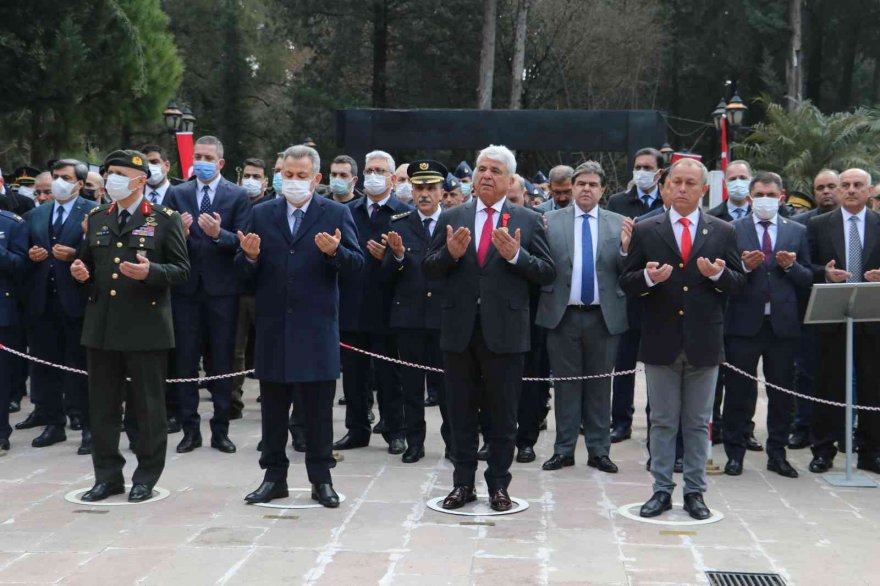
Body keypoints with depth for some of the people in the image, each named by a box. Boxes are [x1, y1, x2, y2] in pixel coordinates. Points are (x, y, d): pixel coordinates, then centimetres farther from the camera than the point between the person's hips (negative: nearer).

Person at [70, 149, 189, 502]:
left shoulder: (164, 219, -1)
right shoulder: (96, 218, 13)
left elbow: (181, 270, -4)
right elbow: (88, 262, 21)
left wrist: (151, 271, -22)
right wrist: (81, 271, -2)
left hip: (146, 327, -5)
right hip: (101, 326, 5)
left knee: (148, 406, 4)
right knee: (102, 405, 9)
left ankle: (146, 478, 15)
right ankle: (108, 476, 20)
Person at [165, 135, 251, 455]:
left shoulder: (237, 195, 0)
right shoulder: (176, 194, 7)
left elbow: (243, 242, -7)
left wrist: (219, 234, -24)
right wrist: (179, 232, -19)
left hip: (222, 288, -2)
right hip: (186, 288, 2)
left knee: (222, 363, 5)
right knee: (185, 361, 6)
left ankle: (220, 429, 13)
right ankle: (190, 429, 14)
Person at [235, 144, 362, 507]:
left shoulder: (336, 213, 2)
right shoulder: (262, 214, 8)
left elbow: (357, 261, -5)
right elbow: (244, 270, 6)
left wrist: (335, 252, -25)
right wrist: (249, 256, -16)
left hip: (317, 325, -2)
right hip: (273, 324, 3)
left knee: (318, 407, 4)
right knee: (273, 406, 10)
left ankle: (321, 479, 13)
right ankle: (274, 476, 20)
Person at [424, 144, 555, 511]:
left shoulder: (528, 221, 2)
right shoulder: (452, 218, 7)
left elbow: (547, 274, -2)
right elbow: (430, 270, 5)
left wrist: (516, 255, -17)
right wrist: (449, 253, -15)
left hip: (504, 330, -2)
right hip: (459, 329, 2)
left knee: (502, 415, 6)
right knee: (461, 412, 10)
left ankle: (498, 486, 18)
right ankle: (463, 483, 21)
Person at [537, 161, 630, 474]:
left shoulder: (618, 224, 4)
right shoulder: (551, 221, 2)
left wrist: (626, 248, -18)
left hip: (604, 316, 1)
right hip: (563, 315, -1)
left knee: (600, 385, 9)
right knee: (565, 385, 8)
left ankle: (598, 450, 18)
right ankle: (564, 449, 17)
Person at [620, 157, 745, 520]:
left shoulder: (723, 233, 5)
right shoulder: (645, 231, 3)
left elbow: (739, 283, 5)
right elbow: (626, 283, 1)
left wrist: (718, 275, -16)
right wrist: (648, 278, -20)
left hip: (704, 342, 1)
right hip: (661, 341, 0)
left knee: (698, 422, 8)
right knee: (662, 421, 8)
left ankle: (695, 492, 17)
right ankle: (662, 490, 17)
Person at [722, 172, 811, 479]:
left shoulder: (797, 231, 11)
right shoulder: (733, 230, 3)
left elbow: (808, 280, 10)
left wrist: (792, 266, -10)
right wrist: (744, 267, -18)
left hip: (783, 323, 2)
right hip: (744, 323, -2)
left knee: (782, 391, 8)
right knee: (739, 391, 3)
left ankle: (777, 454, 19)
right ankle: (735, 453, 13)